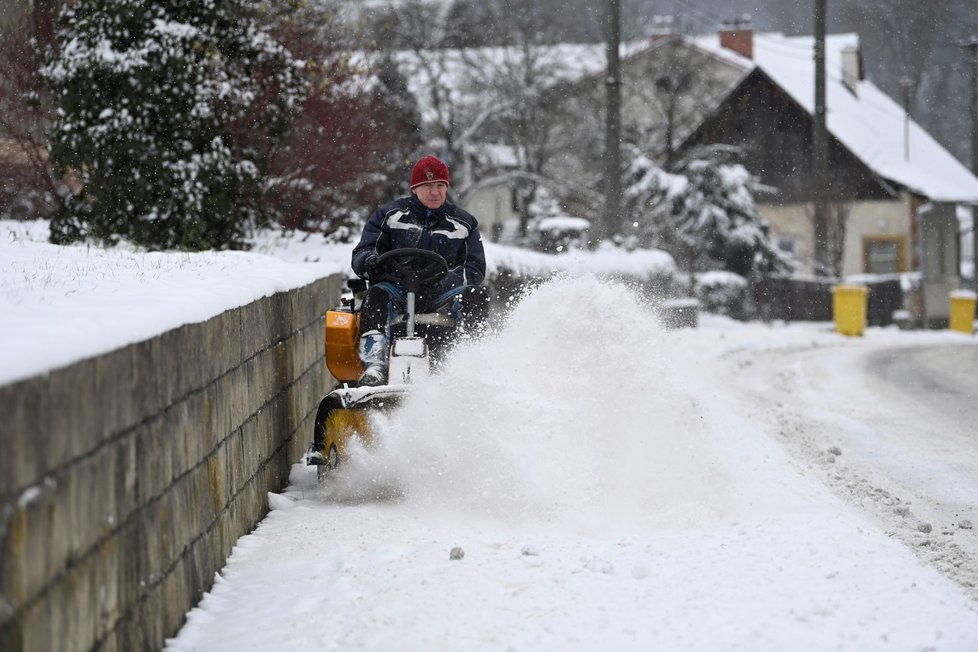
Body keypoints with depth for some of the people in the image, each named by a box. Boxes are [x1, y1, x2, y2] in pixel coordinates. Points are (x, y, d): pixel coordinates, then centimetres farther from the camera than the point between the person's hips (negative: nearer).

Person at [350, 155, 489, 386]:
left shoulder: (463, 224, 15)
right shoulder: (390, 215, 13)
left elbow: (475, 269, 7)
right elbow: (361, 254, 9)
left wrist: (446, 280, -15)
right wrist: (370, 261, -19)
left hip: (440, 295, 1)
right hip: (397, 288, -1)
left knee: (476, 296, -27)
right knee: (377, 296, -34)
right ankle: (374, 366, -50)